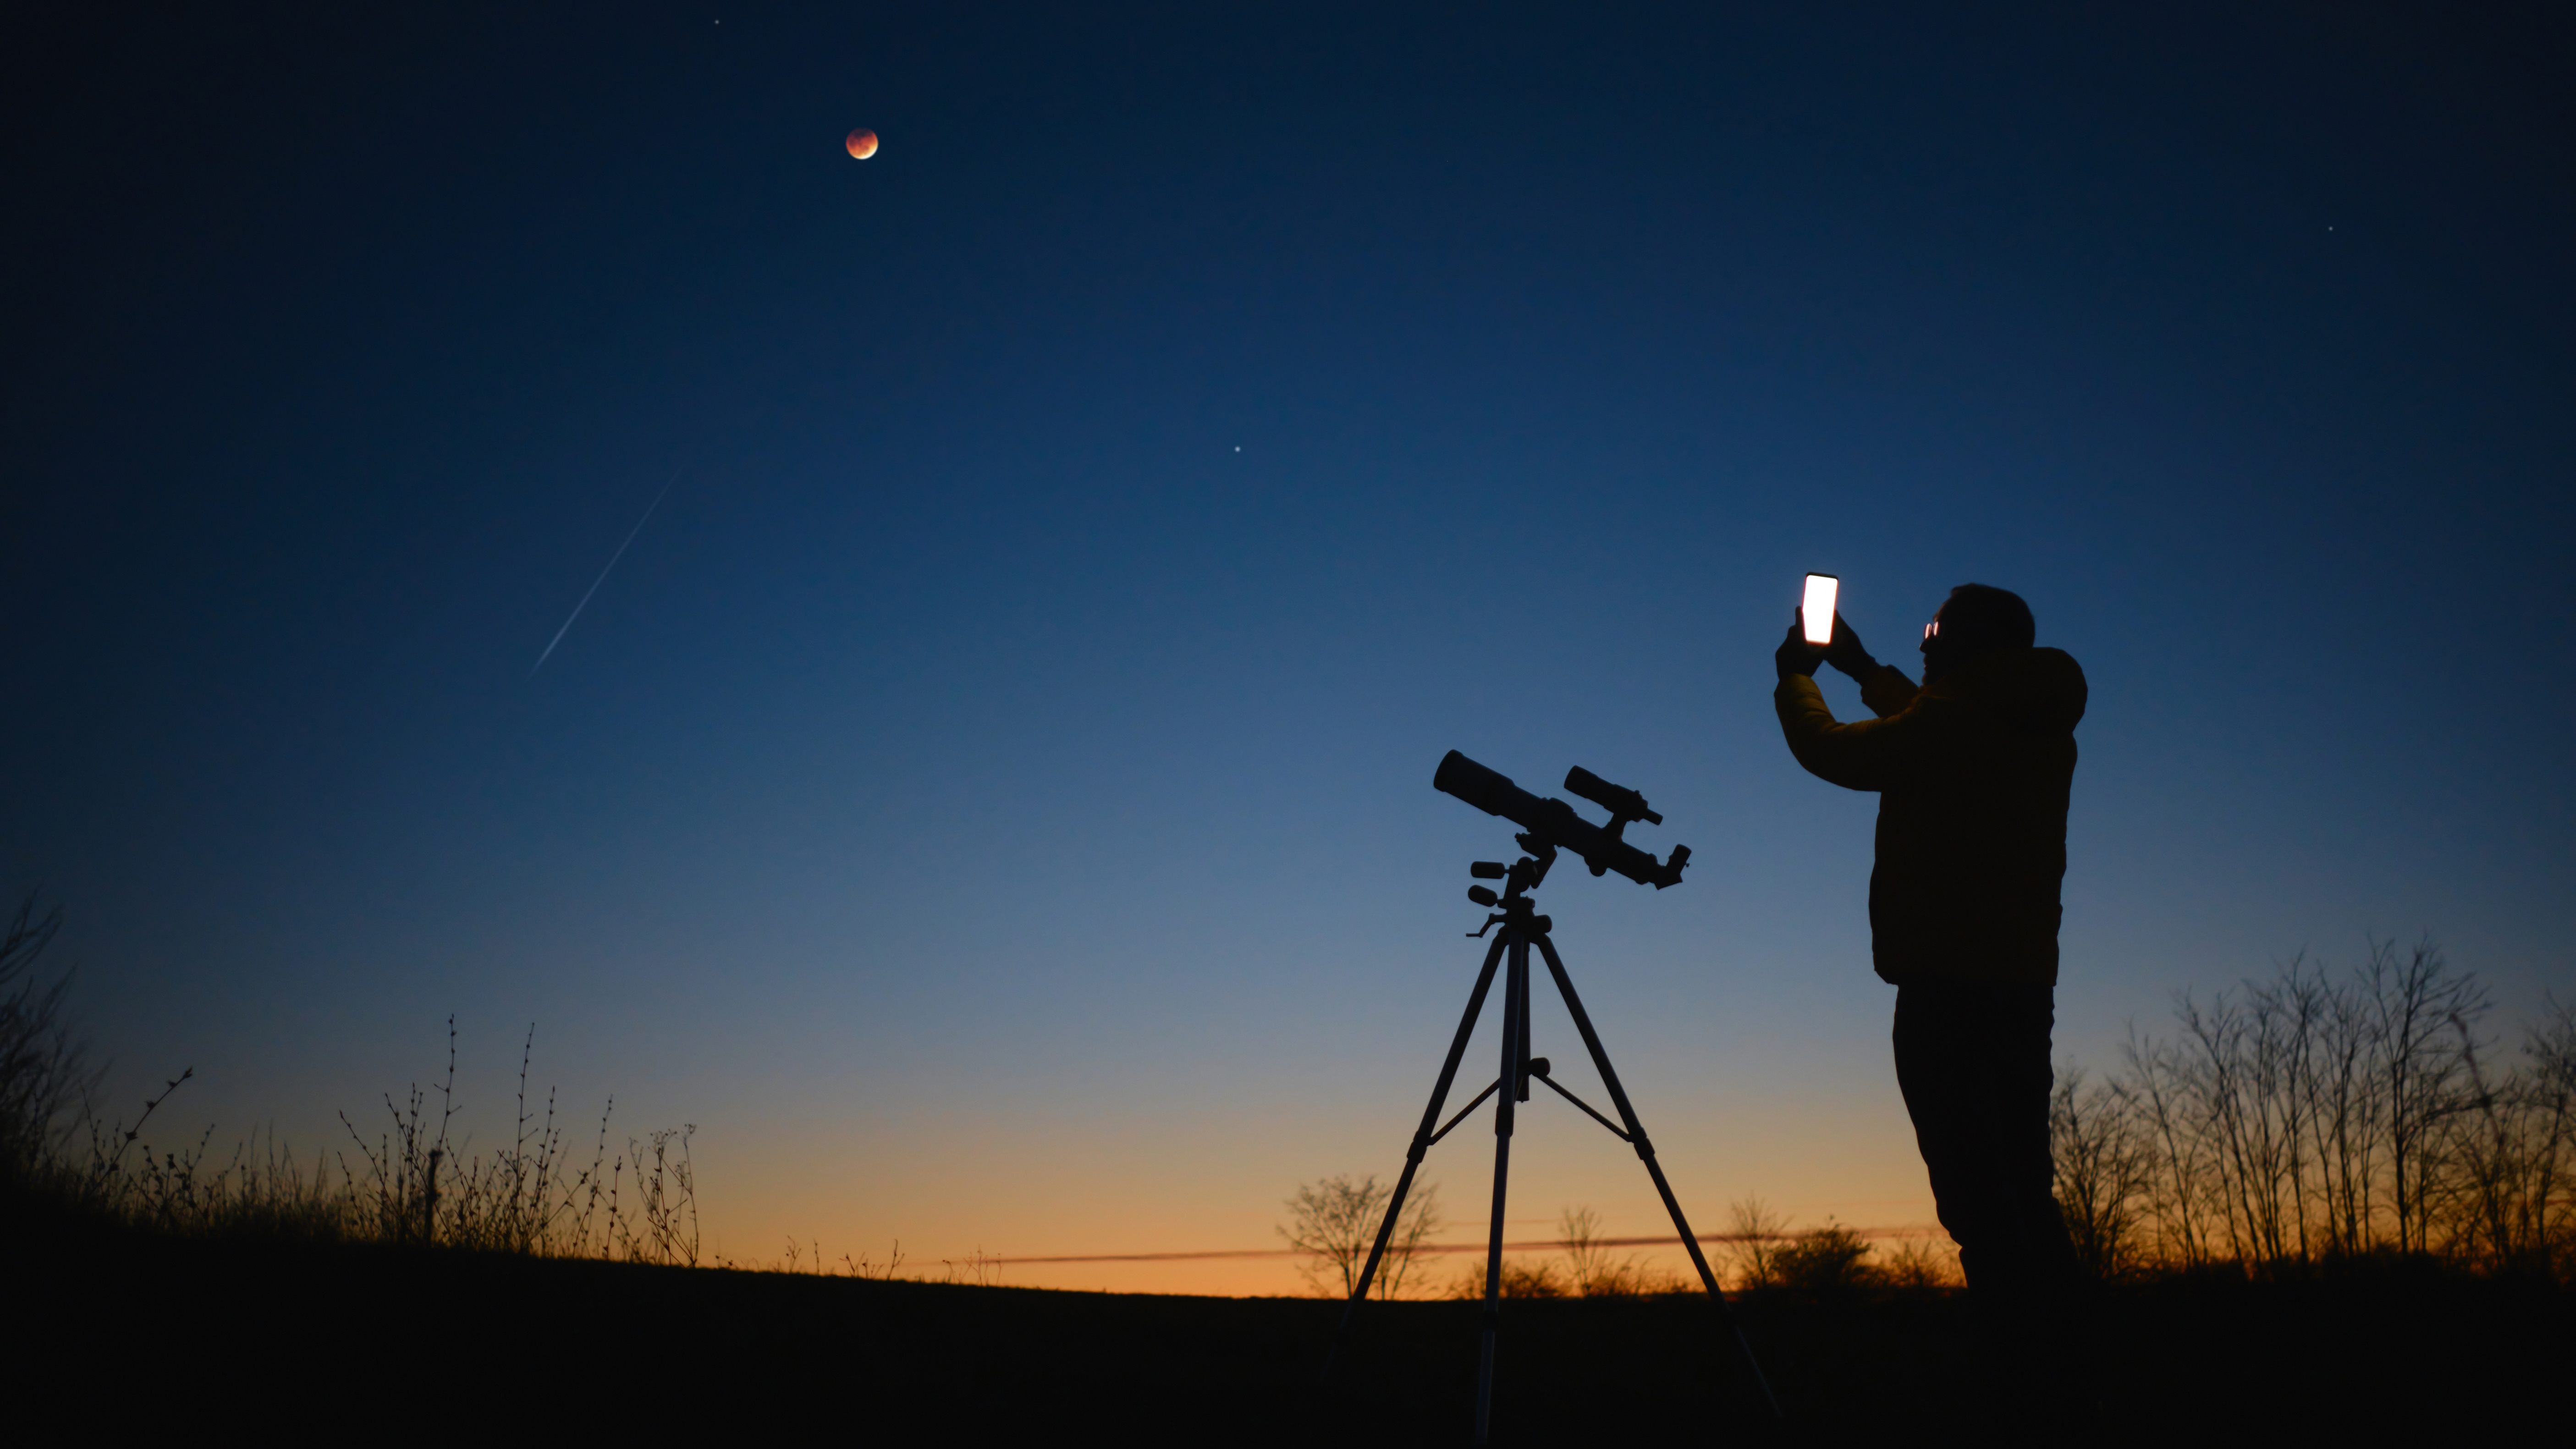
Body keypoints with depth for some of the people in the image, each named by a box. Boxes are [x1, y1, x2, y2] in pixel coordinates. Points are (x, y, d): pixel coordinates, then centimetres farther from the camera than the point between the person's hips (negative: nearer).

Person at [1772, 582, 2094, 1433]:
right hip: (2023, 988, 8)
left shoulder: (1949, 723, -8)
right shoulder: (2040, 731, 15)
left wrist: (1796, 676, 24)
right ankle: (2064, 1393, 15)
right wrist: (1864, 671, 42)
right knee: (2025, 1200, 12)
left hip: (1946, 992, -8)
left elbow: (1829, 749, 5)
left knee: (1981, 1203, -10)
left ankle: (2026, 1400, -12)